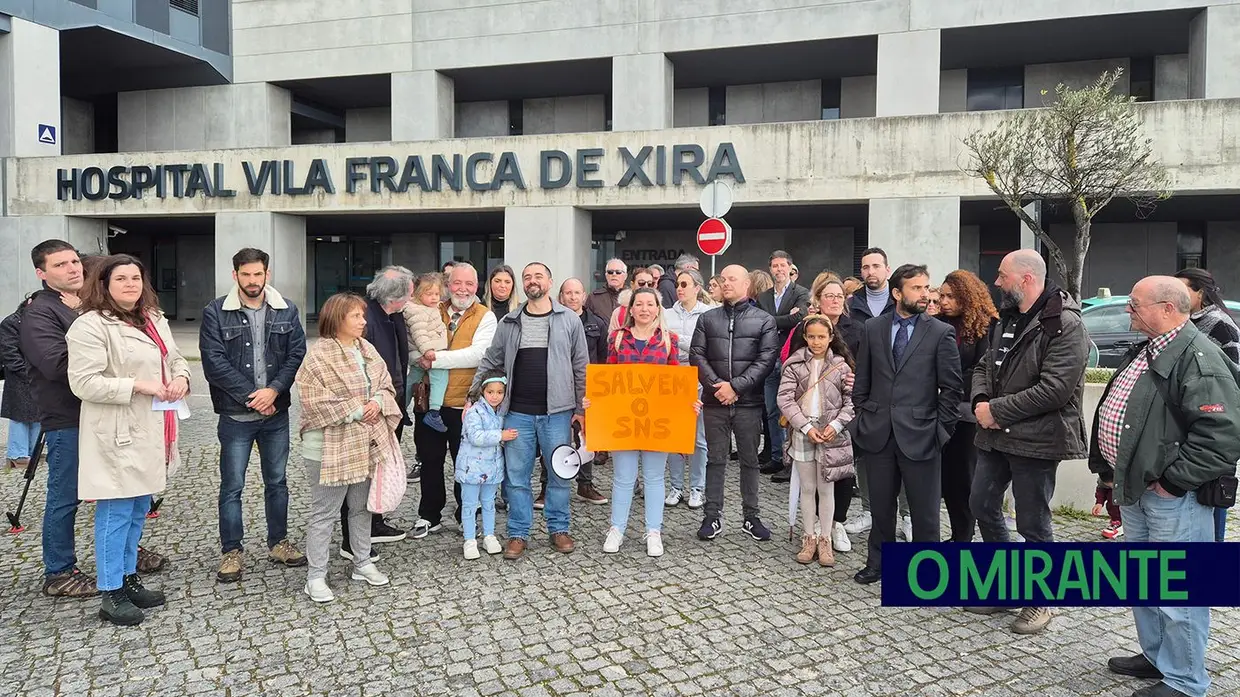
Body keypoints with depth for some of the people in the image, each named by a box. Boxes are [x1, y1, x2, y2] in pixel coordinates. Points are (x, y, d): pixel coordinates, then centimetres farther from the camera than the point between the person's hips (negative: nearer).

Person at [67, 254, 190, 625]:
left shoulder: (155, 320, 14)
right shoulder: (91, 326, -12)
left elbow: (175, 359, 23)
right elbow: (83, 383, -17)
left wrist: (180, 377, 1)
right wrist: (137, 386, -21)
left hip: (151, 434, 8)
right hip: (119, 437, -8)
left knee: (139, 510, 16)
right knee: (116, 514, -2)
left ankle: (129, 578, 28)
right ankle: (111, 594, 7)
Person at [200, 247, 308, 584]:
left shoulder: (287, 311, 4)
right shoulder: (216, 312, -5)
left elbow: (297, 355, 0)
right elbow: (215, 362, -11)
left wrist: (273, 390, -15)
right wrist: (252, 397, -13)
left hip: (276, 412, 3)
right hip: (236, 415, -3)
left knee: (277, 481, 13)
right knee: (232, 486, 4)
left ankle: (278, 542, 27)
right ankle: (232, 552, 17)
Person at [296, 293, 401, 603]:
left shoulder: (367, 350, 8)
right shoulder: (320, 355, -15)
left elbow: (386, 384, 11)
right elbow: (315, 400, -21)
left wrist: (378, 402, -10)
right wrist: (356, 411, -18)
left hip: (365, 443, 7)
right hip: (330, 446, -7)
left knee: (362, 506, 18)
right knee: (324, 512, 1)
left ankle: (363, 563, 32)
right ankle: (315, 577, 11)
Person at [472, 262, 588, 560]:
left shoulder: (569, 320, 1)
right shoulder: (509, 323, 7)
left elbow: (581, 367, 3)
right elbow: (490, 362, 12)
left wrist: (581, 408, 1)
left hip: (557, 412, -1)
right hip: (517, 413, 2)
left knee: (559, 474, 8)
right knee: (516, 476, 6)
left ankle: (559, 529, 24)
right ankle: (518, 534, 18)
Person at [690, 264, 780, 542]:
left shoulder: (764, 321, 3)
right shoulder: (708, 319, 9)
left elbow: (766, 360, -6)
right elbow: (697, 355, 3)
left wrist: (735, 386, -14)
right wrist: (716, 385, -11)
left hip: (748, 402, -1)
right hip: (714, 401, 1)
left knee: (749, 460, 8)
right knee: (715, 459, 6)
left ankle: (751, 517, 18)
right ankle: (713, 516, 14)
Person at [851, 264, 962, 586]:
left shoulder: (941, 333, -3)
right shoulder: (873, 328, 5)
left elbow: (951, 389, -1)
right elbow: (862, 380, 12)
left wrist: (941, 431, -3)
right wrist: (864, 416, 7)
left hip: (919, 435, -2)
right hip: (878, 434, 3)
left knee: (925, 510, 6)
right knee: (881, 505, 14)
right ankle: (878, 563, 30)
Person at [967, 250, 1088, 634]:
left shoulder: (1065, 325, -16)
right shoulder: (1007, 319, 12)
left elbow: (1054, 389, -23)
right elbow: (985, 366, 15)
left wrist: (997, 410, -18)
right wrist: (980, 400, -6)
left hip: (1036, 439, -8)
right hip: (995, 435, 9)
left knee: (1033, 524, 2)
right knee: (982, 505, 15)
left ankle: (1041, 601, 22)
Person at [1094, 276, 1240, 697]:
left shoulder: (1199, 358, -18)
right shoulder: (1144, 353, 13)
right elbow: (1115, 413, 23)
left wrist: (1172, 480, -21)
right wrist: (1111, 468, 16)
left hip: (1172, 496, -10)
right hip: (1133, 488, 10)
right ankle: (1155, 657, 37)